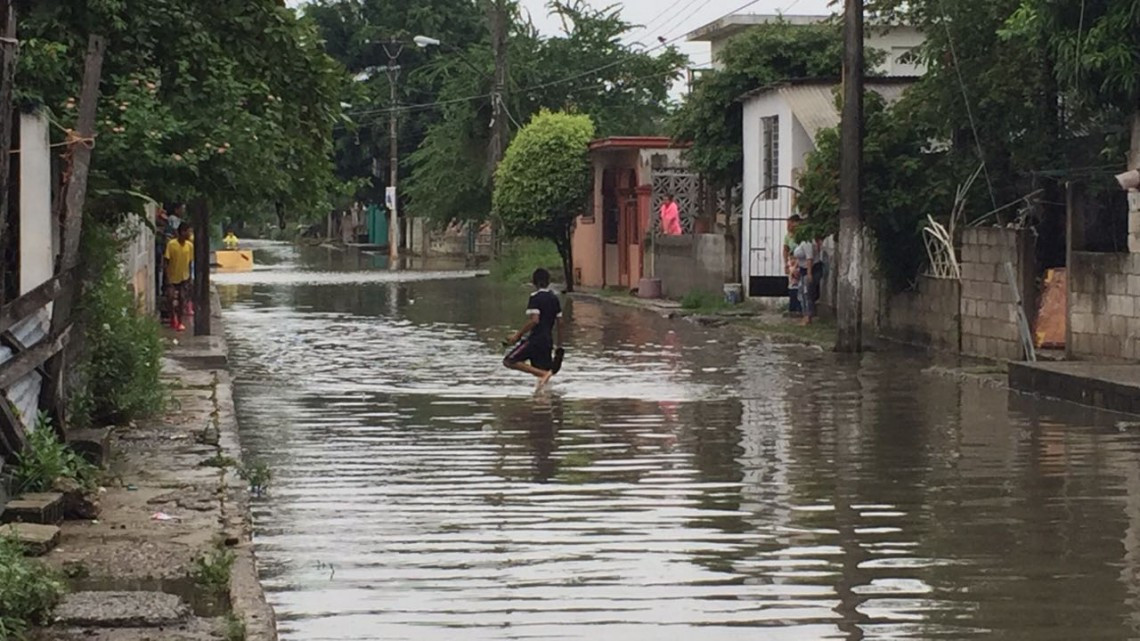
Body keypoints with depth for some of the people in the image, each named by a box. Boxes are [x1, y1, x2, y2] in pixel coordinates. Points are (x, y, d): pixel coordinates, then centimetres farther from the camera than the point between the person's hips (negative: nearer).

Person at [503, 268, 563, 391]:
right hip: (548, 340, 8)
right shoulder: (554, 298, 12)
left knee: (509, 361, -11)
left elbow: (534, 320, -21)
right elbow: (559, 322, 14)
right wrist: (559, 345, 21)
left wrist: (517, 335, -16)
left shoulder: (535, 297, -10)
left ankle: (543, 373, -21)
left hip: (534, 339, -8)